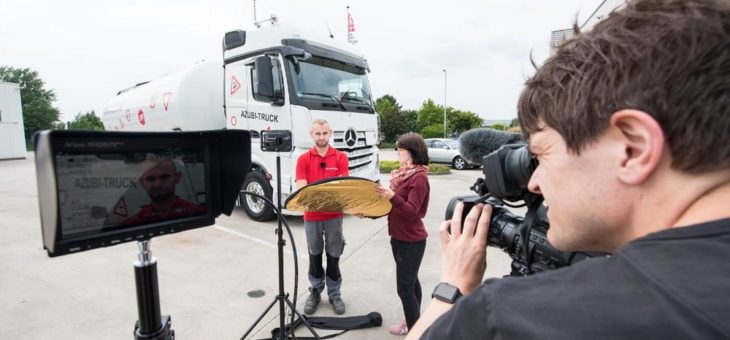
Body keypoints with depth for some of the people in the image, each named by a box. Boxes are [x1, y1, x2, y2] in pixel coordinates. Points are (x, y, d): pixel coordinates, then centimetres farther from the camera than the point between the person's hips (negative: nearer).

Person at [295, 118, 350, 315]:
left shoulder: (340, 158, -1)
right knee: (314, 255, 15)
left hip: (334, 214, -1)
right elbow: (301, 187, -8)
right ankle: (315, 292, 31)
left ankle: (335, 294, 26)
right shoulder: (303, 159, 0)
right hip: (312, 215, 1)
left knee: (333, 256, 10)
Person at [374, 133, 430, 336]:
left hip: (411, 241, -9)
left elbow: (411, 212, -25)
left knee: (404, 288, -2)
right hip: (399, 237, 9)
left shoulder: (419, 177, -19)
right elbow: (394, 204, 12)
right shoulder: (403, 173, 7)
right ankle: (414, 322, 35)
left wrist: (392, 196, -38)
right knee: (411, 282, 20)